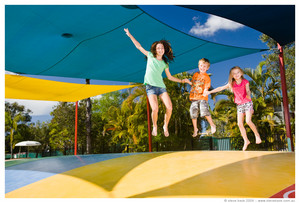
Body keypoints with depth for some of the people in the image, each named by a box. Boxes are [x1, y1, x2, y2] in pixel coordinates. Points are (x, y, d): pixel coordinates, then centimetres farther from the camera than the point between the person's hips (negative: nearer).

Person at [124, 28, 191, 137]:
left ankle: (165, 126, 10)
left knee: (169, 107, -14)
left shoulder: (165, 63, 16)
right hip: (150, 86, -3)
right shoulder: (150, 56, 10)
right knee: (155, 109, -21)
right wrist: (130, 35, 15)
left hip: (161, 86, 3)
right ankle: (155, 127, 7)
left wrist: (182, 80, 15)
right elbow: (139, 46, 14)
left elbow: (170, 77, 21)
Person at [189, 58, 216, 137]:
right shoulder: (195, 74, 13)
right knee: (193, 114, 3)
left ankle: (212, 125, 3)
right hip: (194, 98, 4)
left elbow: (206, 87, -9)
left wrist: (205, 92, -24)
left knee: (204, 111, -22)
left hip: (202, 98, -4)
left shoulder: (207, 77, 0)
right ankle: (195, 129, 21)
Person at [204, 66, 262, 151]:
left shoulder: (245, 82, -3)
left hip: (247, 103, -3)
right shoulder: (232, 84, 3)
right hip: (239, 105, 3)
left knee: (248, 121, -19)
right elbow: (221, 88, 7)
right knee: (240, 124, -3)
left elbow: (248, 91, -14)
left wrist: (248, 95, -38)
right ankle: (246, 141, 10)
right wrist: (210, 92, 6)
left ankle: (257, 135, 5)